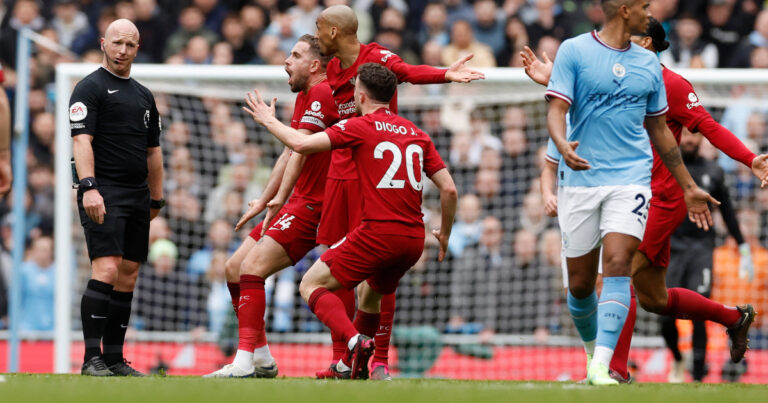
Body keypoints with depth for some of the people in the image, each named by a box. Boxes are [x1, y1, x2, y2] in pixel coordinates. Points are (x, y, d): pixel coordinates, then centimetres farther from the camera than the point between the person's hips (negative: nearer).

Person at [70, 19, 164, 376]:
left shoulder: (143, 96, 20)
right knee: (106, 269, -18)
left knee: (128, 276, 6)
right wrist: (89, 186, -24)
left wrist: (156, 198, 23)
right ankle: (92, 358, -20)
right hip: (103, 194, -8)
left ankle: (114, 359, 11)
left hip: (137, 197, 8)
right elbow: (81, 140, -13)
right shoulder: (90, 88, -3)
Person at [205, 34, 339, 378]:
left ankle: (244, 362, -24)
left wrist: (280, 199, -26)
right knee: (235, 267, 9)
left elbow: (300, 149, -21)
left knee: (251, 269, -21)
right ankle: (261, 359, 13)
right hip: (295, 205, 11)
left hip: (312, 206, -11)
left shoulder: (322, 93, -14)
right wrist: (263, 201, 23)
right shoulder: (304, 98, 19)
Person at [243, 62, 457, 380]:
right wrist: (444, 234, 25)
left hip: (378, 232, -7)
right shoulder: (417, 134, 14)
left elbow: (301, 144, -11)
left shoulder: (360, 127, -2)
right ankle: (351, 365, 35)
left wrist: (269, 120, 6)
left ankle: (355, 341, -20)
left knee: (311, 285, 3)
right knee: (369, 293, 32)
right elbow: (449, 189, 11)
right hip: (413, 240, 7)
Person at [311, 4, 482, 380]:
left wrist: (445, 73, -55)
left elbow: (407, 71, -34)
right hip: (339, 173, 7)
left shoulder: (377, 59, -12)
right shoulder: (332, 70, 11)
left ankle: (381, 360, -1)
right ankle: (341, 358, 14)